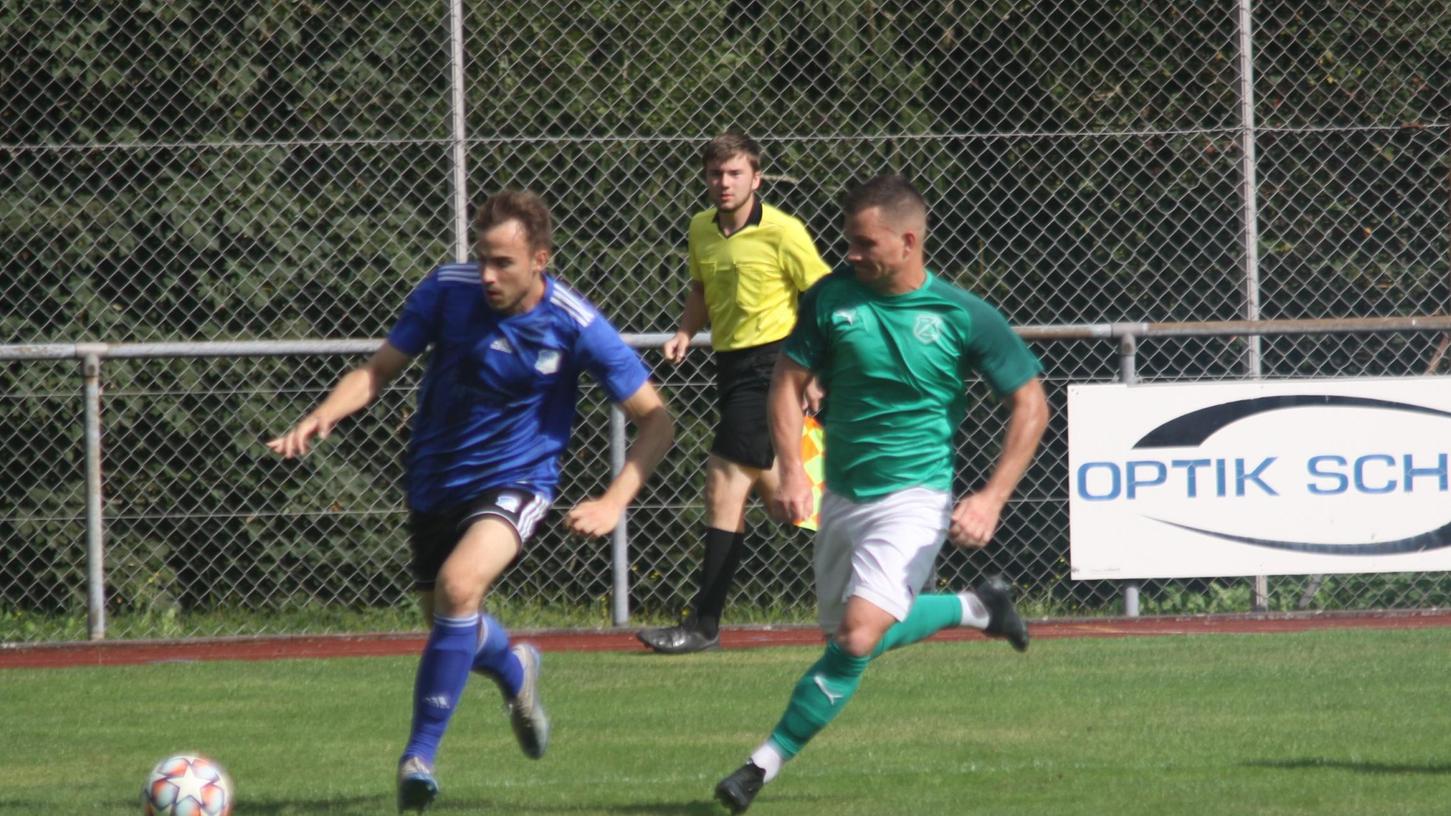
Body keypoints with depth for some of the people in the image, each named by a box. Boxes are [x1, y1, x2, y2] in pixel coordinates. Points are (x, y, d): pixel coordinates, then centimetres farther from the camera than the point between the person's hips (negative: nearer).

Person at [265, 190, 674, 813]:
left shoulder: (576, 327, -18)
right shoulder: (448, 290, -12)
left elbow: (655, 421, -9)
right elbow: (380, 368, -2)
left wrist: (613, 503, -20)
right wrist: (324, 415, -22)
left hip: (515, 481, -4)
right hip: (435, 480, 4)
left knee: (459, 584, -31)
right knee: (448, 624, 16)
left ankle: (420, 756, -20)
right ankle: (515, 672, 54)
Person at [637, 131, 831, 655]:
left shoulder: (782, 233, -12)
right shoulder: (701, 229, 8)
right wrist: (686, 332, 5)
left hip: (769, 362, -8)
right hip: (730, 364, 8)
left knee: (726, 482, -12)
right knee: (772, 487, 13)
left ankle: (704, 625, -12)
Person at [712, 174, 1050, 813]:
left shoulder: (963, 316, -10)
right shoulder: (831, 298, -3)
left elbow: (1030, 405, -4)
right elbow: (789, 380, 5)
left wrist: (991, 499, -14)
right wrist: (791, 472, -10)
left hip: (914, 496, -5)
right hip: (842, 495, 5)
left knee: (858, 637, -21)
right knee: (850, 633, 16)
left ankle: (767, 762, -12)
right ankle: (977, 608, 39)